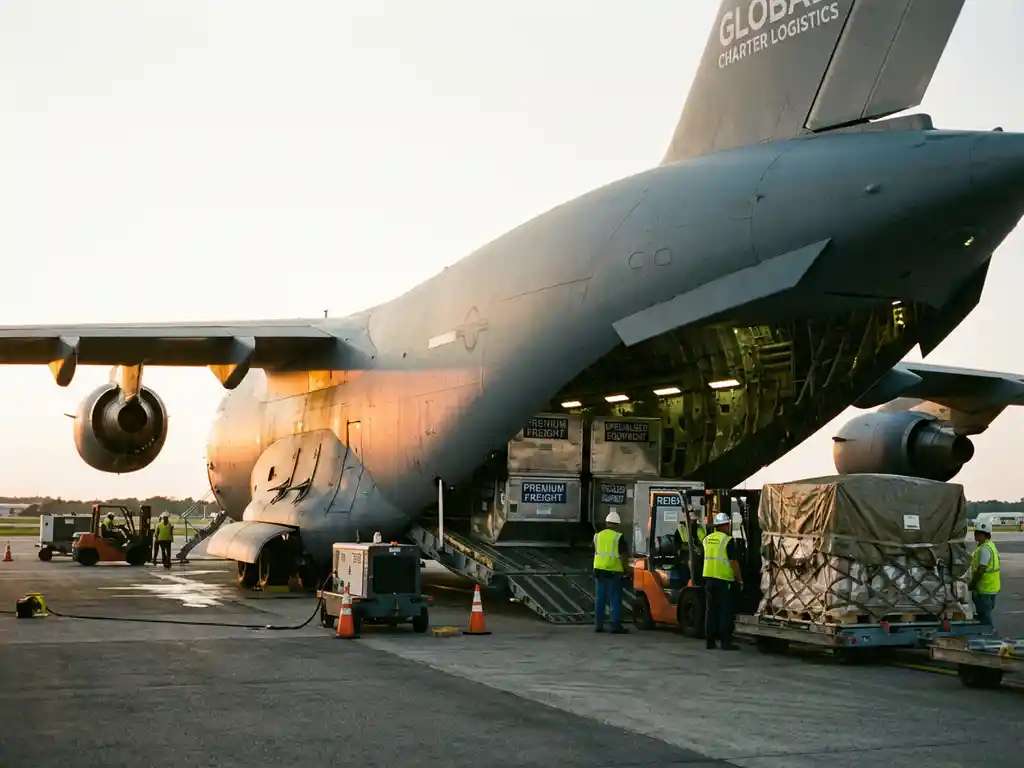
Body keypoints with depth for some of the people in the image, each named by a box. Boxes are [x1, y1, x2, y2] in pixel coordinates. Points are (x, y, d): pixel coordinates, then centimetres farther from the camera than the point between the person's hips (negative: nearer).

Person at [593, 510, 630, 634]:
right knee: (615, 599, -2)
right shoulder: (618, 537, -8)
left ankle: (598, 625, 11)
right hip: (614, 571, -5)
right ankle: (616, 626, -3)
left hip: (599, 570, 5)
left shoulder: (597, 535, 10)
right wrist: (626, 569, 0)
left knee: (600, 598, 10)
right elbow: (623, 556, -11)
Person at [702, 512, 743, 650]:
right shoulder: (728, 541, -9)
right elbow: (734, 562, -12)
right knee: (725, 611, -1)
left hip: (708, 577, 6)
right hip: (723, 579, -6)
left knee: (711, 610, 10)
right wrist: (740, 580, -4)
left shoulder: (707, 539, 10)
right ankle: (726, 642, -2)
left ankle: (710, 641, 11)